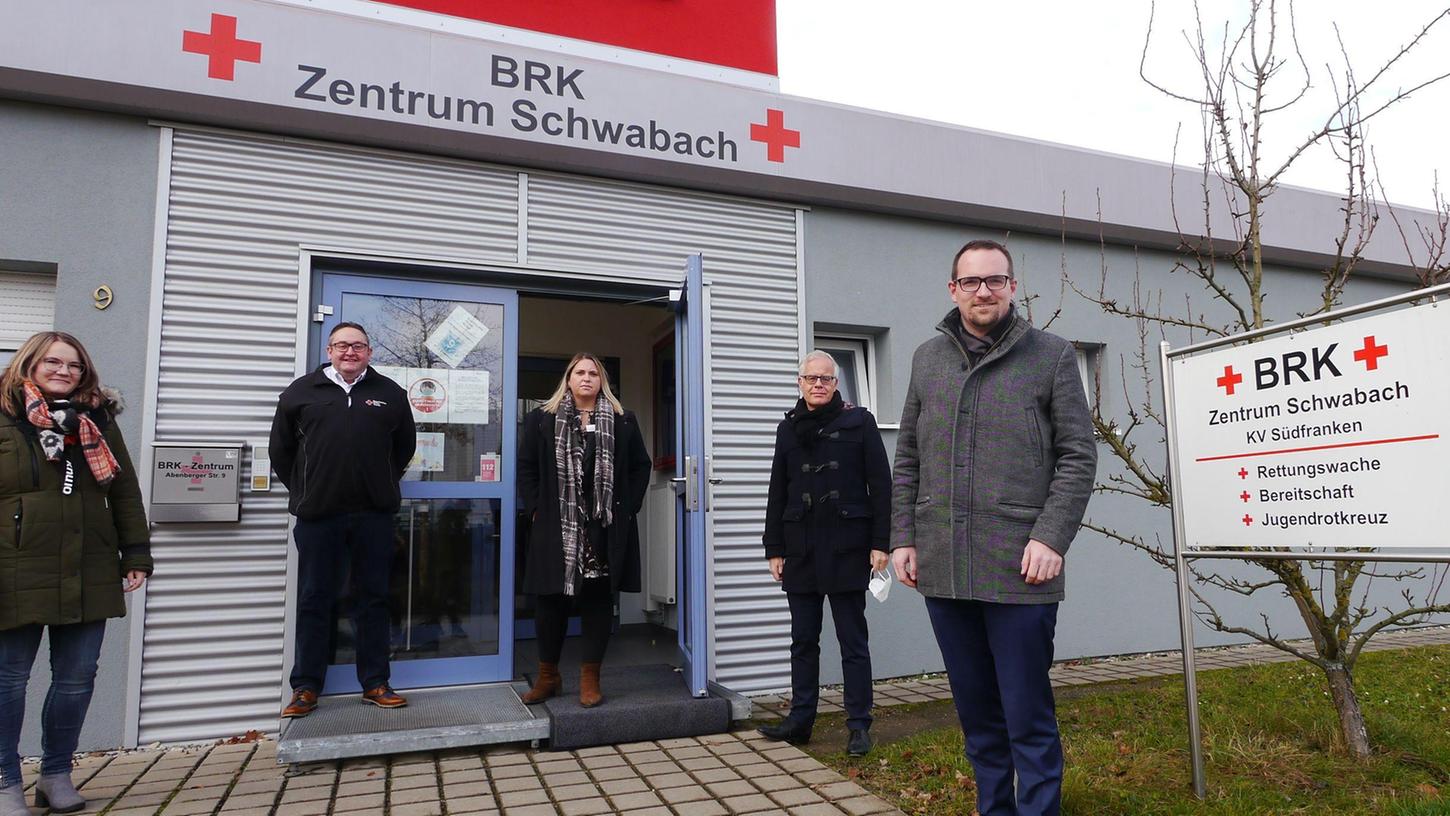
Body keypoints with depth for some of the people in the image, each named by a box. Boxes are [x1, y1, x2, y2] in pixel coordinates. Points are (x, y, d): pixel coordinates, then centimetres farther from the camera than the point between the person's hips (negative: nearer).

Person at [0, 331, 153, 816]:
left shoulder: (98, 422, 10)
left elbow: (125, 493, 10)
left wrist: (136, 554, 4)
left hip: (88, 575, 3)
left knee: (77, 679, 9)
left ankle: (56, 773, 26)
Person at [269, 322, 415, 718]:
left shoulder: (390, 393, 7)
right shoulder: (301, 391, 6)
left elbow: (405, 446, 18)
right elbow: (281, 448, 13)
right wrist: (301, 490, 10)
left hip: (374, 514, 1)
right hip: (318, 513, 0)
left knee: (373, 598, 7)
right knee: (314, 600, 7)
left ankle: (375, 683, 16)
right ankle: (305, 686, 16)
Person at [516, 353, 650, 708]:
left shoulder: (622, 422, 8)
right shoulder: (542, 419, 6)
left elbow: (640, 467, 10)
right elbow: (526, 467, 7)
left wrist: (628, 508, 2)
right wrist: (535, 509, -1)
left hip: (605, 529, 1)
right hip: (556, 528, 0)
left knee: (598, 600, 5)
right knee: (551, 599, 5)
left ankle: (590, 678, 15)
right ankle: (547, 676, 22)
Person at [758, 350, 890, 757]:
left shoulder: (858, 421, 0)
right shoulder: (788, 428, 11)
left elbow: (880, 484, -3)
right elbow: (777, 492, 12)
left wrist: (880, 542, -8)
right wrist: (774, 548, 8)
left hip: (846, 547, -4)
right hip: (801, 549, 4)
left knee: (852, 640, 4)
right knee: (803, 640, 11)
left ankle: (859, 725, 13)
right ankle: (800, 720, 21)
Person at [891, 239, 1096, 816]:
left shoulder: (1052, 356, 2)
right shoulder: (927, 358, 12)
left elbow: (1078, 457, -1)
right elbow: (908, 458, 14)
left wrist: (1051, 537, -12)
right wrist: (903, 536, 7)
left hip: (1019, 570, -4)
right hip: (942, 570, 4)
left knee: (1028, 716, 3)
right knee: (977, 714, 15)